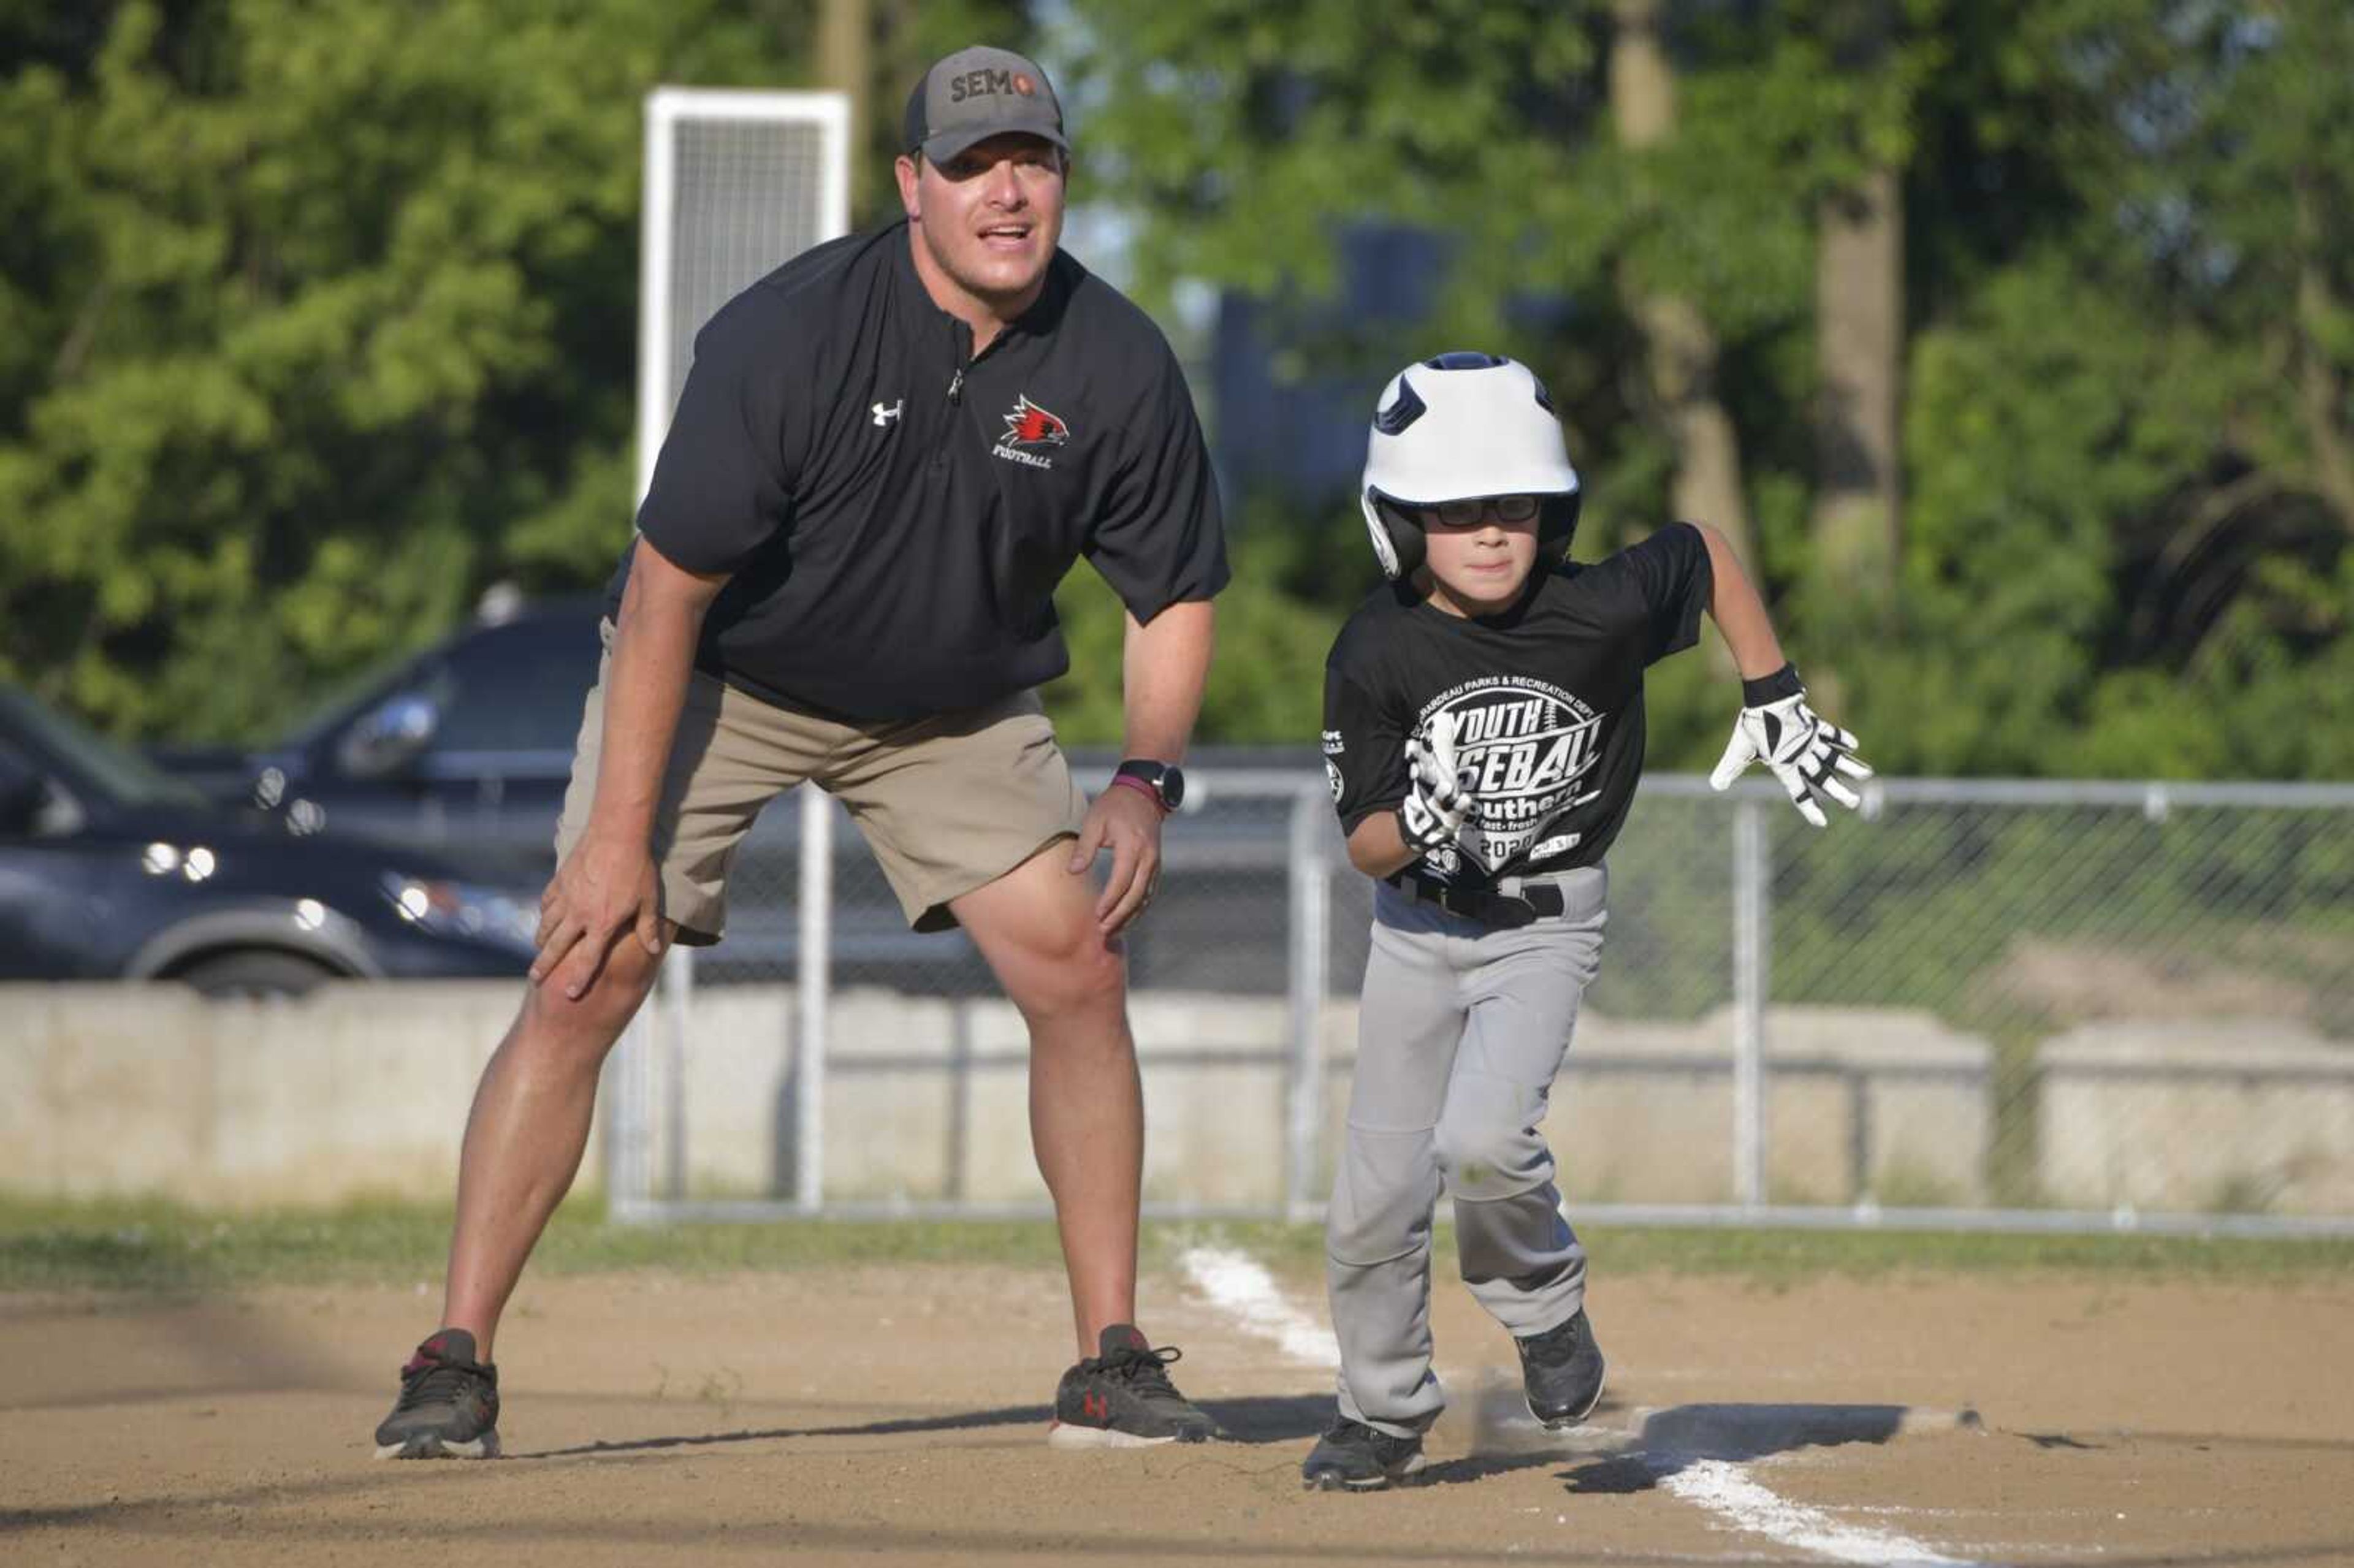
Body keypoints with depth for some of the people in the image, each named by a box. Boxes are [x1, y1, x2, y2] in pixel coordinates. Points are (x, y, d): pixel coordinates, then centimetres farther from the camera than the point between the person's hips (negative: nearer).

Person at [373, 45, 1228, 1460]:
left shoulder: (1117, 367, -17)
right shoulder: (787, 335, -28)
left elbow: (1177, 593, -2)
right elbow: (669, 585, -24)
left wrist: (1149, 784, -18)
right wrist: (621, 834, -25)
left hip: (957, 706, 3)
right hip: (726, 680, -3)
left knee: (1082, 975, -7)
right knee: (586, 982, -13)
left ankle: (1113, 1366, 3)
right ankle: (456, 1368, -10)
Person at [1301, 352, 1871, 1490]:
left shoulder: (1600, 611, -20)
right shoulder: (1375, 654, -17)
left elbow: (1707, 552, 1)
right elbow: (1363, 845, -13)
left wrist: (1774, 703, 4)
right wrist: (1417, 822, -35)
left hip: (1547, 924, -2)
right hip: (1418, 924, 2)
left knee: (1481, 1140, -25)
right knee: (1376, 1194, 3)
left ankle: (1544, 1303, 6)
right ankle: (1385, 1415, 26)